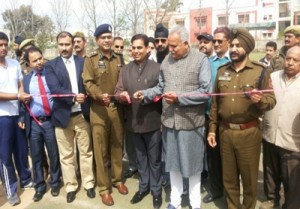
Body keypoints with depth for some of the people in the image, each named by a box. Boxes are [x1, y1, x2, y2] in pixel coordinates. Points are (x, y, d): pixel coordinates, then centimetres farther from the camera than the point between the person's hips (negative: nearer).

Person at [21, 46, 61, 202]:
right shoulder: (26, 79, 10)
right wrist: (22, 118, 3)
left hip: (50, 121, -2)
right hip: (33, 123, 3)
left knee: (54, 155, 9)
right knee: (36, 156, 11)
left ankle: (55, 183, 28)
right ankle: (39, 186, 27)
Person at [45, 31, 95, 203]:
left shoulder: (83, 62, 6)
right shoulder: (51, 65, 1)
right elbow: (54, 88, -12)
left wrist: (83, 96, -12)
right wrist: (73, 97, -24)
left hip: (82, 114, 1)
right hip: (63, 115, -1)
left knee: (86, 151, 11)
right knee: (66, 155, 9)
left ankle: (89, 184, 25)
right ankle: (71, 187, 24)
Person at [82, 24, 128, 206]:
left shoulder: (119, 59, 10)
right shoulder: (90, 60, 1)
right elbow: (88, 83, -9)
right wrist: (99, 95, -27)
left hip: (117, 108, 3)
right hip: (99, 109, -3)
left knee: (117, 145, 13)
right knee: (101, 149, 3)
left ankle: (117, 179, 31)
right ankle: (104, 187, 16)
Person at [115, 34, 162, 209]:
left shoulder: (157, 68, -8)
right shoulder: (125, 70, 7)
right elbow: (118, 91, 2)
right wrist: (121, 95, -18)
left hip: (153, 122, -4)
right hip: (134, 122, 4)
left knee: (154, 159, 11)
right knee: (141, 158, 20)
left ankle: (156, 191, 30)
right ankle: (144, 187, 39)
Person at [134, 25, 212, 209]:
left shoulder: (201, 59, -8)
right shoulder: (167, 60, 8)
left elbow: (206, 91, -14)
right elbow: (161, 87, 12)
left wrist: (179, 97, -19)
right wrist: (145, 94, -3)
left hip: (191, 122, -4)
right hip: (169, 120, 5)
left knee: (192, 164, 11)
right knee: (173, 163, 16)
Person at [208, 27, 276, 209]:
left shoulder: (260, 71, -4)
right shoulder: (222, 71, 7)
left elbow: (272, 100, -5)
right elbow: (215, 103, 10)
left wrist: (260, 100, -27)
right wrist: (212, 129, 8)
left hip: (249, 132, -3)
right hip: (225, 131, 3)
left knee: (249, 177, 11)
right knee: (229, 177, 16)